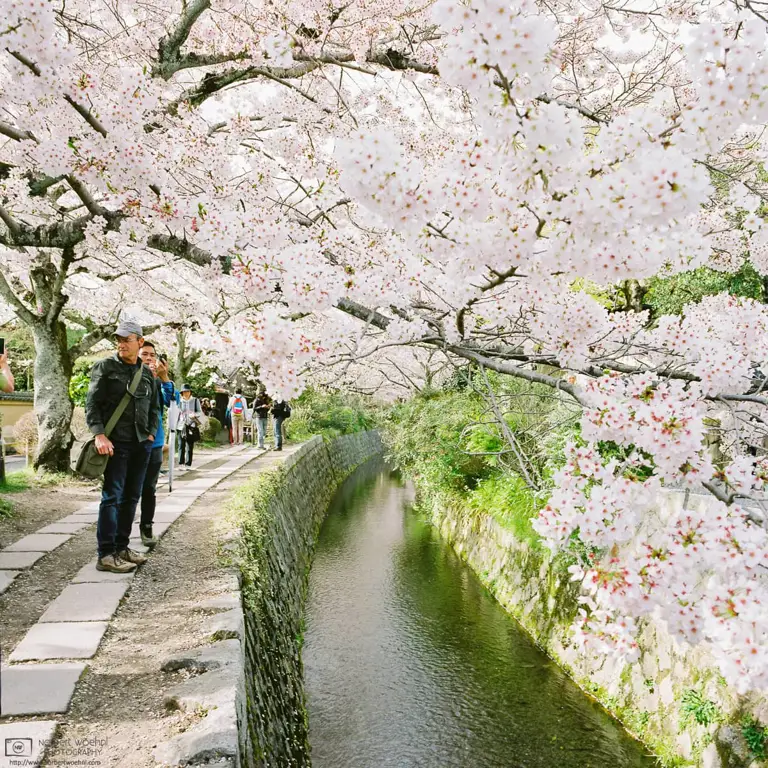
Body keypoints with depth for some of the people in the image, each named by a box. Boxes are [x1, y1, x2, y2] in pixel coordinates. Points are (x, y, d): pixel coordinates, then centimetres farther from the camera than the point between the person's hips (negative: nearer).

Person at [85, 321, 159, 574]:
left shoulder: (147, 374, 12)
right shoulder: (105, 367, -2)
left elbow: (154, 408, 18)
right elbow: (92, 403, -7)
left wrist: (151, 433, 6)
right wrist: (99, 434, -17)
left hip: (141, 444, 5)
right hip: (115, 442, -5)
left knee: (131, 496, 10)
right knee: (112, 496, -6)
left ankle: (121, 547, 20)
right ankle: (105, 555, -2)